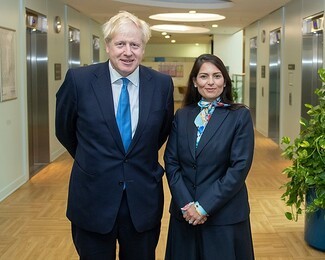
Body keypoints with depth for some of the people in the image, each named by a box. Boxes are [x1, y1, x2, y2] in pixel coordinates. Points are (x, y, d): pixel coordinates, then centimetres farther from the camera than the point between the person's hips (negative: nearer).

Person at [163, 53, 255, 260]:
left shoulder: (240, 116, -6)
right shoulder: (182, 116, 5)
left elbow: (239, 167, -12)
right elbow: (171, 162, 2)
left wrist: (204, 206, -15)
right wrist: (186, 204, -11)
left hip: (225, 215, -3)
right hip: (185, 213, 3)